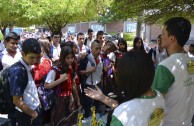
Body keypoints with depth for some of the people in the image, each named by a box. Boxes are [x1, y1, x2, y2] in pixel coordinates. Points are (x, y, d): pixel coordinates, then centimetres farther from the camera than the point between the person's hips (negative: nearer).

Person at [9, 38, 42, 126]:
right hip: (26, 115, -7)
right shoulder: (18, 71, -25)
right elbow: (17, 101, -21)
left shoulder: (28, 67, -1)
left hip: (35, 109, 8)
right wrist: (33, 114, -10)